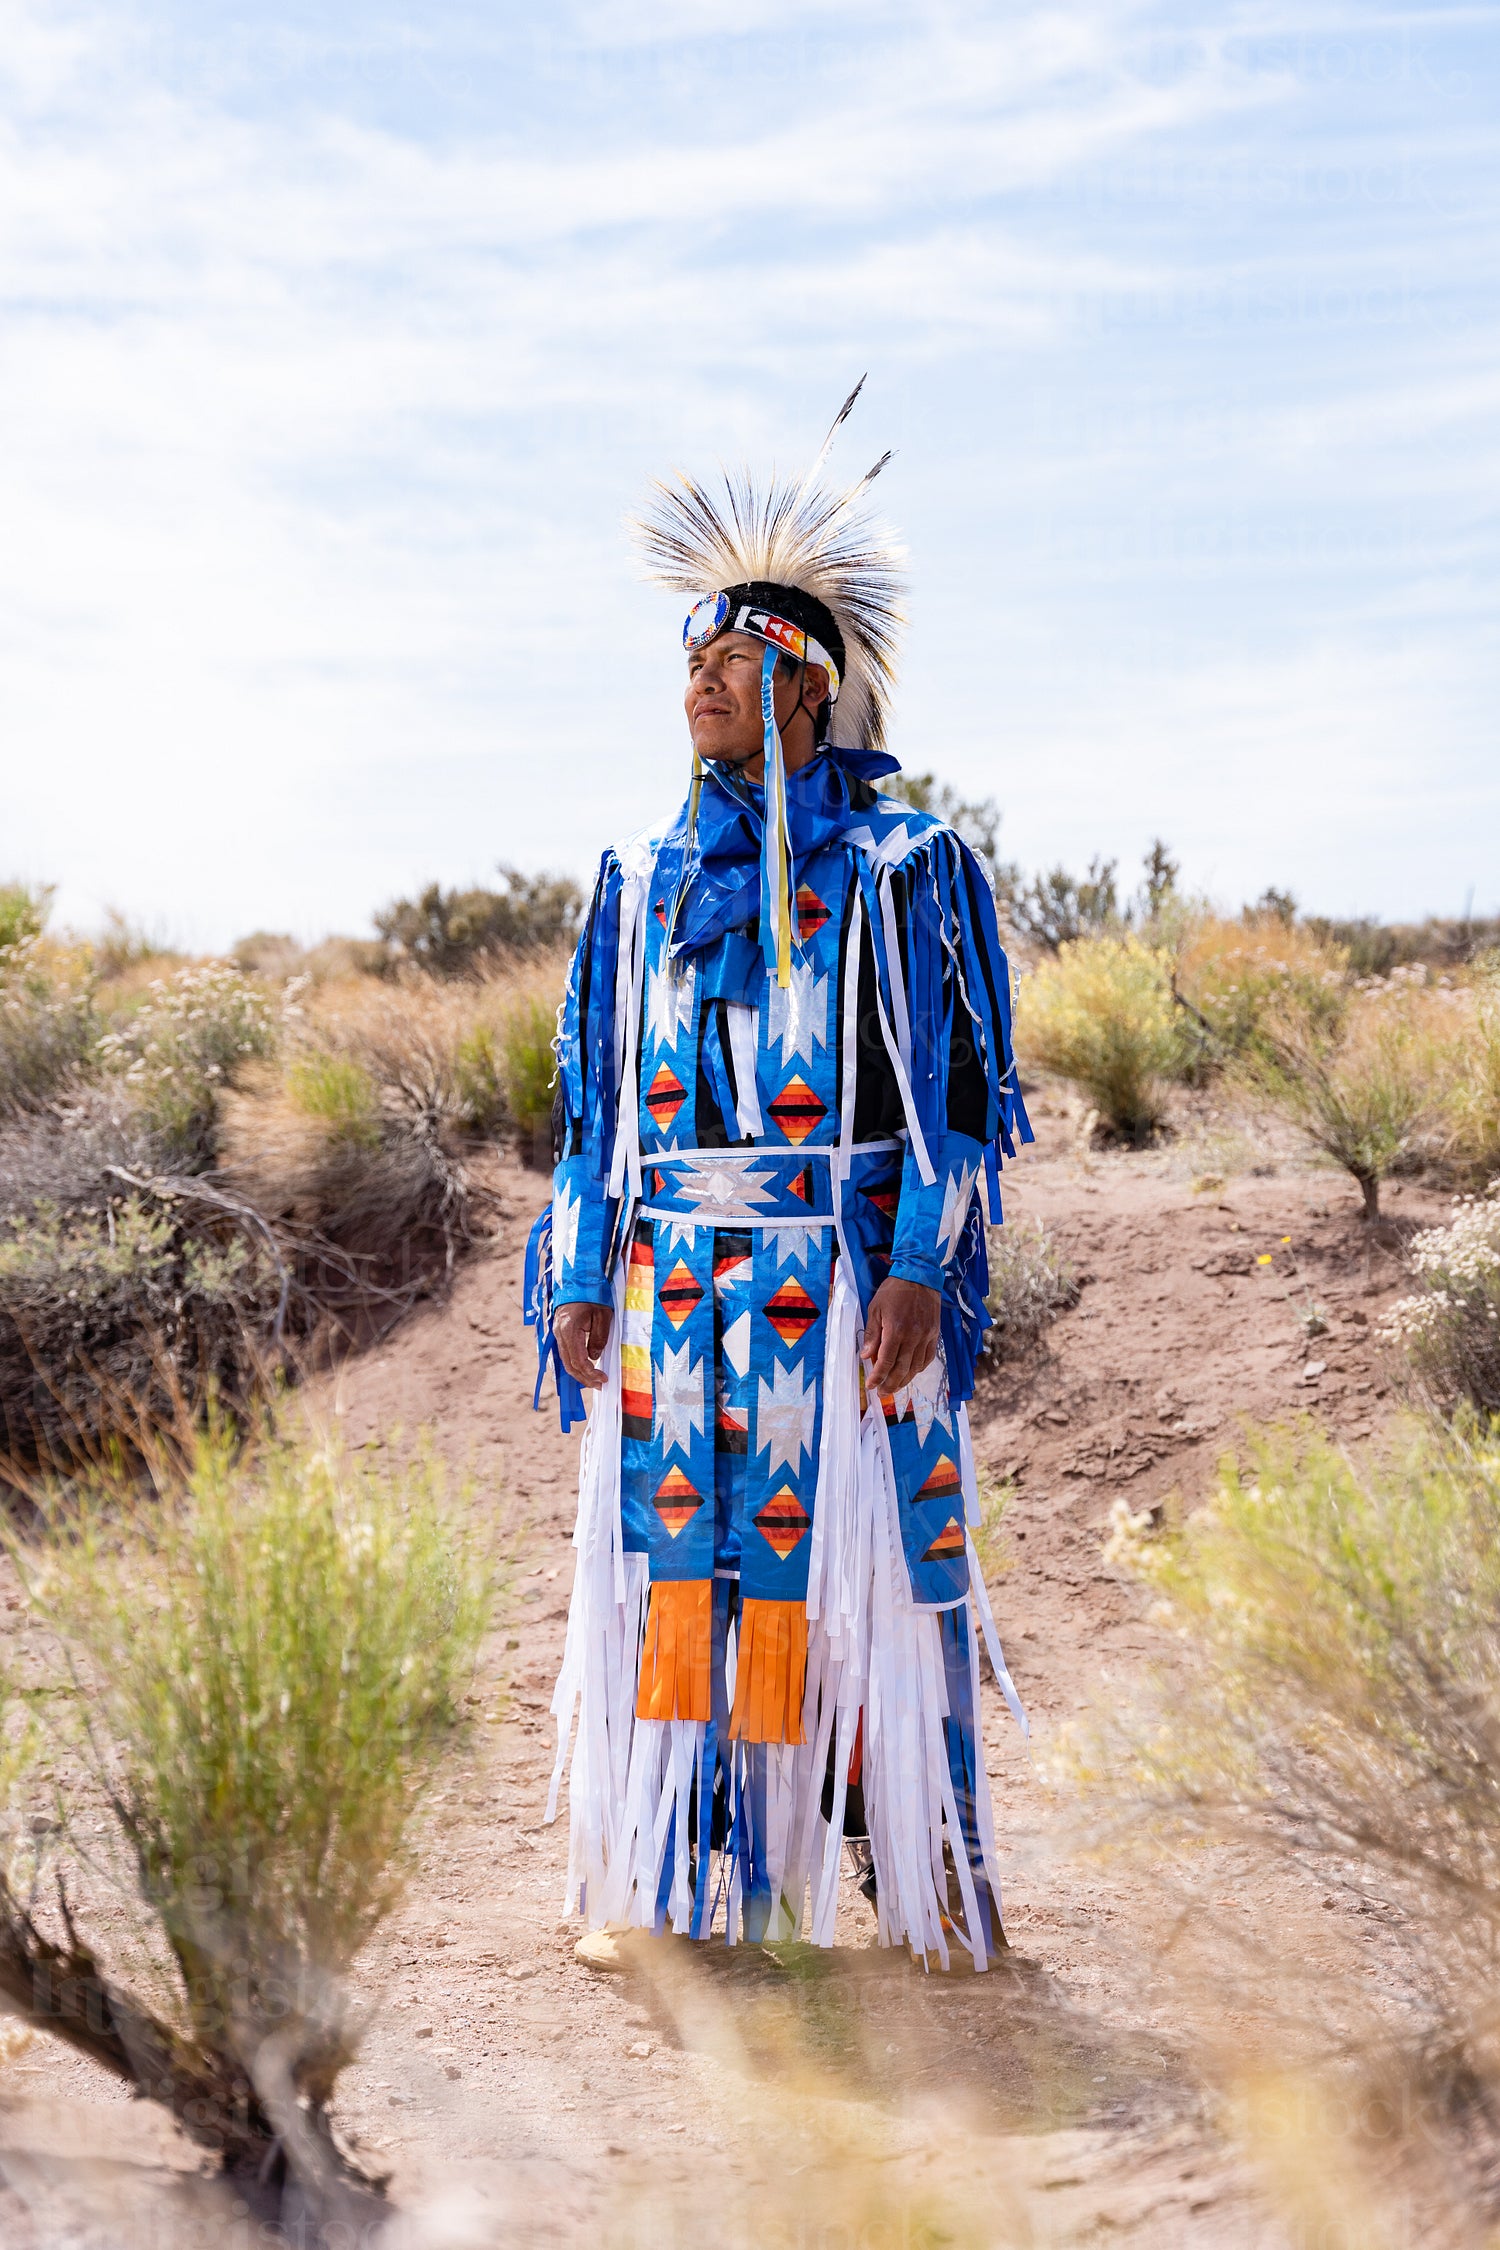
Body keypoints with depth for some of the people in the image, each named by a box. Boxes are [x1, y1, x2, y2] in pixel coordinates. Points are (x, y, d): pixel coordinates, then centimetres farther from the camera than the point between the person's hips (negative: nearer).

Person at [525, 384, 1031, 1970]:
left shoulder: (904, 870, 1)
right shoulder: (641, 884, 13)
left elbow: (957, 1085, -2)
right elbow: (593, 1102, 14)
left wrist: (923, 1274, -12)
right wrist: (581, 1283, 6)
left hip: (845, 1281, -4)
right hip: (674, 1288, 4)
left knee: (870, 1555, -1)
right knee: (680, 1552, 4)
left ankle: (926, 1864, 12)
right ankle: (704, 1872, 16)